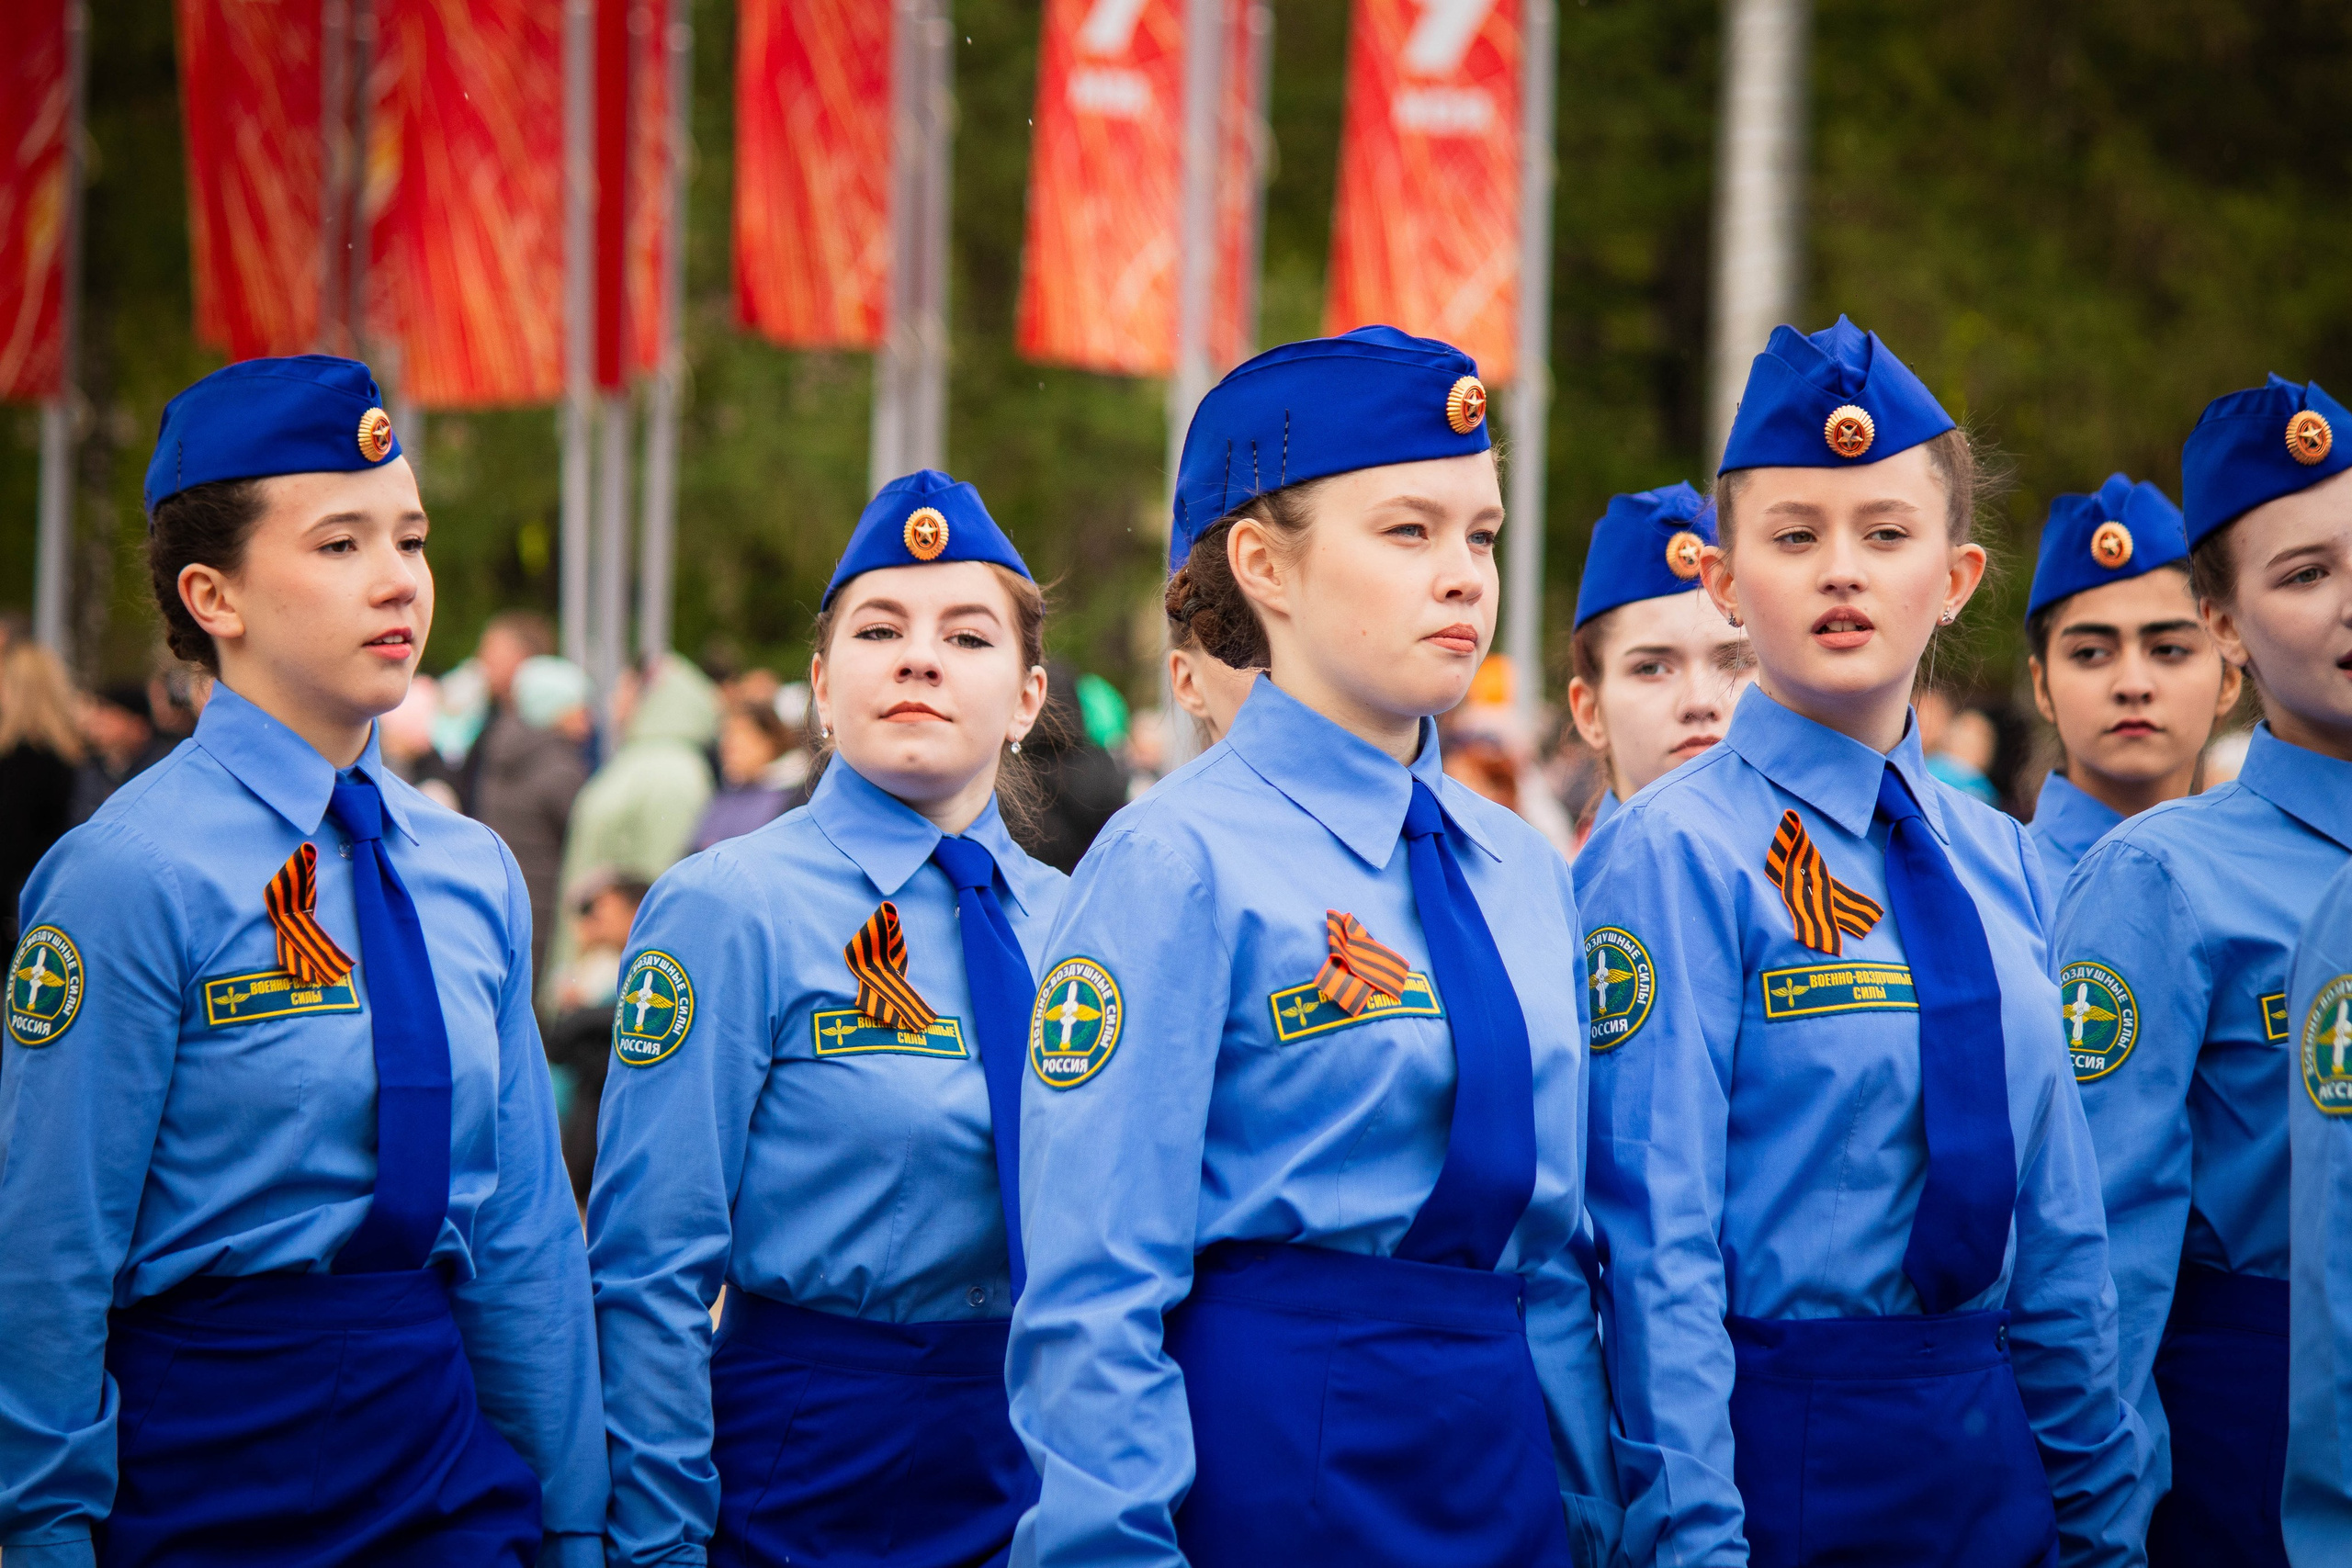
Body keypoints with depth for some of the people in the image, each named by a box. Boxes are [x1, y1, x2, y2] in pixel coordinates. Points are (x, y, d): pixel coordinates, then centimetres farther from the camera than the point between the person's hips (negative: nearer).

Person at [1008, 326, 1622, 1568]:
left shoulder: (1521, 872, 11)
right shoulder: (1177, 863, -10)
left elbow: (1556, 1251, 14)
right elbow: (1091, 1297, -13)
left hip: (1504, 1467, 6)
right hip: (1270, 1468, -6)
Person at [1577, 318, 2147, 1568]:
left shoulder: (1999, 863, 9)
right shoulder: (1672, 856, -11)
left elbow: (2057, 1219, 12)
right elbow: (1654, 1241, -15)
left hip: (1993, 1460, 6)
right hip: (1773, 1454, -6)